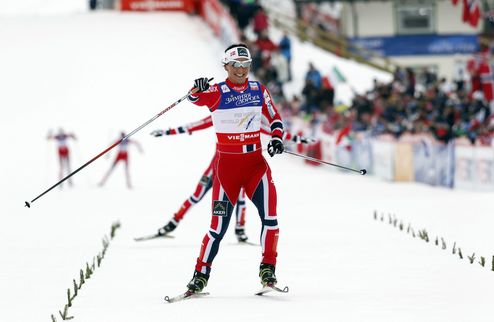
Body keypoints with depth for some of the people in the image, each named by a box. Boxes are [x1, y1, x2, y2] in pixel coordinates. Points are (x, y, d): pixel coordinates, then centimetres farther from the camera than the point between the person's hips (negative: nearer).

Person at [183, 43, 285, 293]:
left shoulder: (258, 90, 6)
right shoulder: (217, 92, -5)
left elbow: (274, 117, 17)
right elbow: (197, 99, -25)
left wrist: (276, 138, -3)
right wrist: (197, 90, -49)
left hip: (255, 159, 3)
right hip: (226, 162, -3)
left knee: (269, 214, -15)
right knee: (219, 225, -2)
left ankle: (267, 269, -3)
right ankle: (201, 275, 12)